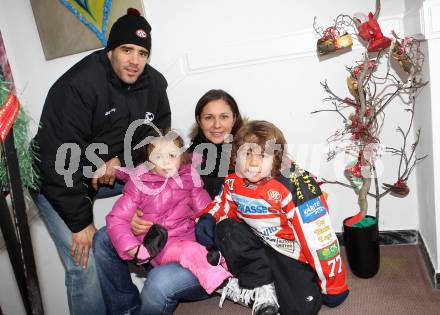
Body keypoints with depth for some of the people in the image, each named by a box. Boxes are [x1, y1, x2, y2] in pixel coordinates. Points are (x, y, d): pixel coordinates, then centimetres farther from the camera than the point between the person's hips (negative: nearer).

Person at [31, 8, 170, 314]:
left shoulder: (154, 83, -9)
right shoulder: (77, 85, -27)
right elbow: (58, 161, -26)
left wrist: (120, 159, -19)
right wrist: (80, 222, -22)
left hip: (112, 170, 6)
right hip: (58, 182, -5)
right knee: (85, 266, -15)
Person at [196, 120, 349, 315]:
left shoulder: (294, 185, -29)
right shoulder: (234, 181, -9)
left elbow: (319, 237, -25)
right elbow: (225, 204, 14)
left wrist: (334, 285, -18)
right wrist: (208, 218, -10)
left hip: (292, 253, -5)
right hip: (258, 243, 5)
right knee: (225, 229, -19)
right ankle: (262, 287, -11)